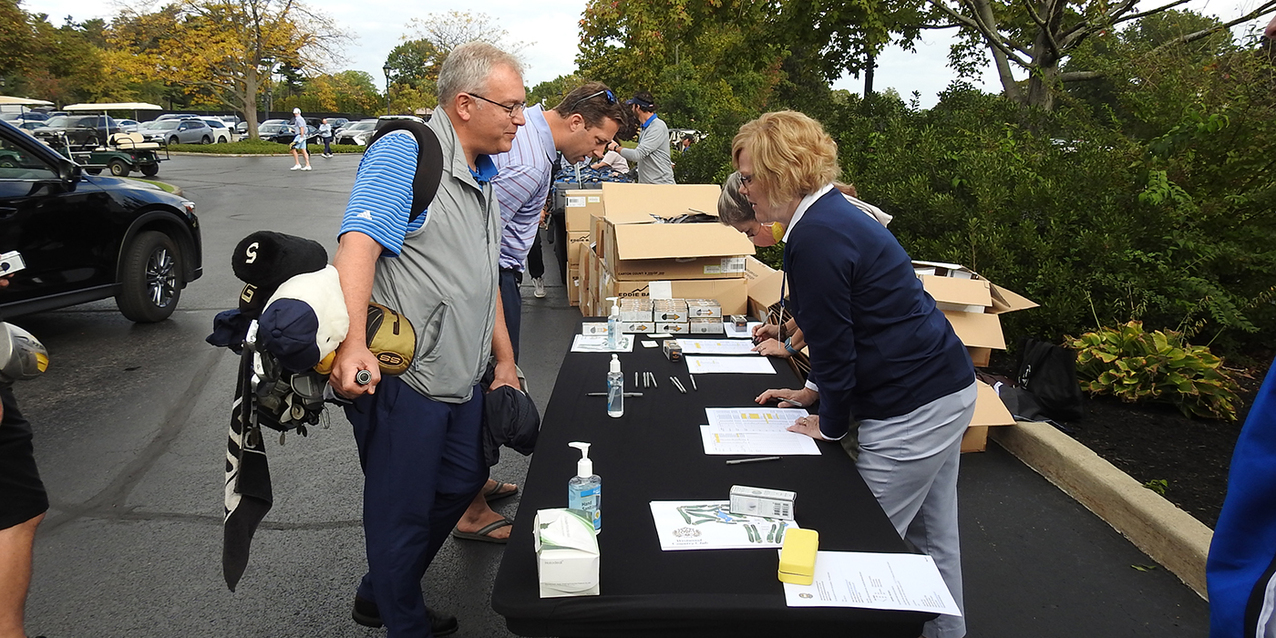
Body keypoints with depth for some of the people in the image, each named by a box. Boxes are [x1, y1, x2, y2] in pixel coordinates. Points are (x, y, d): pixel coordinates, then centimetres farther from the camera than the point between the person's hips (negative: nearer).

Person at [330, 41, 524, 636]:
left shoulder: (482, 177, 14)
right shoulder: (404, 153, -15)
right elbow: (359, 246, -28)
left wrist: (504, 360, 21)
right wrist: (353, 344, -41)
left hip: (460, 376, 10)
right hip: (399, 374, -10)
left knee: (462, 483, 22)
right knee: (403, 509, 7)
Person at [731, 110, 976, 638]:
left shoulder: (815, 238, -22)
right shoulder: (834, 214, 10)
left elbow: (833, 342, -16)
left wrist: (831, 425, -3)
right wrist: (814, 391, 20)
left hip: (912, 410, -10)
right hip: (947, 387, 10)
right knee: (933, 534, 22)